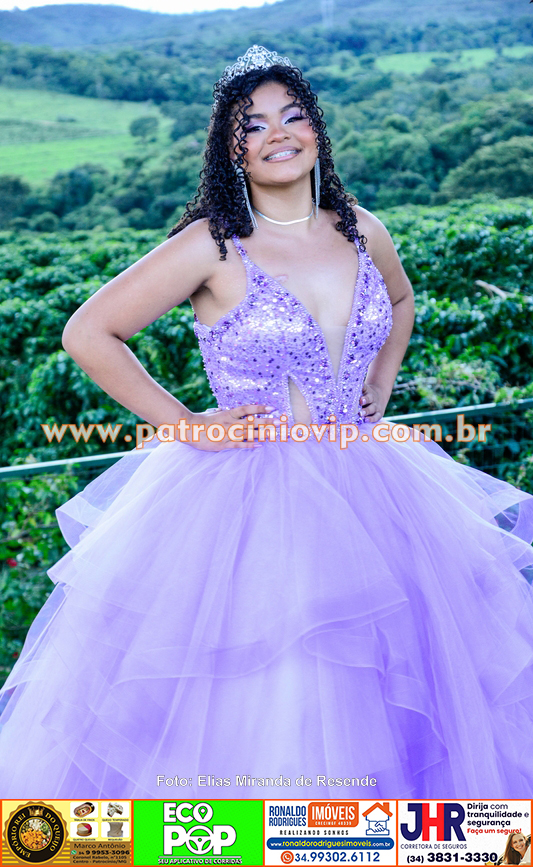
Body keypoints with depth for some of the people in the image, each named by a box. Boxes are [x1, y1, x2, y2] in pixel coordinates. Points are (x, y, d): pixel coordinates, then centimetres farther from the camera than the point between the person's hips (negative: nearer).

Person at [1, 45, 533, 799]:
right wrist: (185, 427, -10)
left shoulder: (361, 231, 5)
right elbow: (87, 333, -9)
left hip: (367, 494, 5)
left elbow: (399, 300, 28)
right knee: (245, 712, 3)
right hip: (245, 503, -4)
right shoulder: (211, 245, -10)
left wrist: (381, 383, 13)